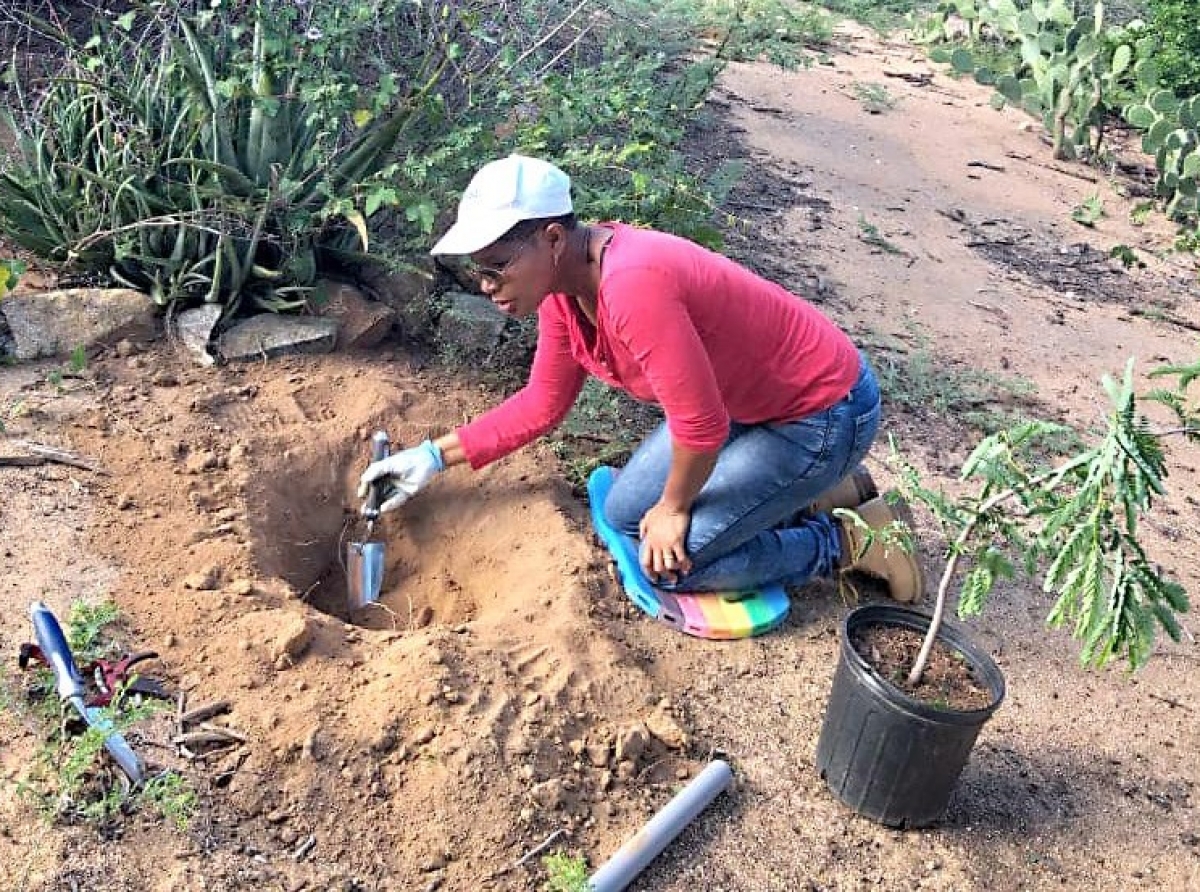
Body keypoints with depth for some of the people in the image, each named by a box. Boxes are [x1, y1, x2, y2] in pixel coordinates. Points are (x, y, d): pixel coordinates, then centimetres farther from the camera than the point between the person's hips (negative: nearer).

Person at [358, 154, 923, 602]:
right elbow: (543, 403, 6)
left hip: (823, 412, -9)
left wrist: (674, 508, -12)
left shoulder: (631, 286, -36)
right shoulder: (561, 279, -6)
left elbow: (701, 425, -31)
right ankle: (821, 492, 17)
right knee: (625, 513, 11)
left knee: (670, 561, -9)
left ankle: (852, 540, 8)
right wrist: (437, 455, 3)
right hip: (745, 399, 9)